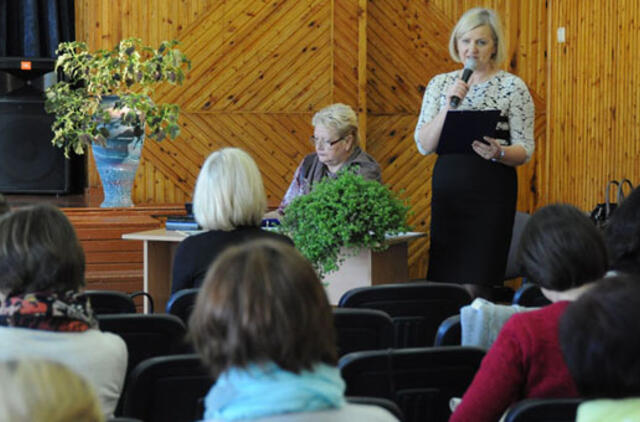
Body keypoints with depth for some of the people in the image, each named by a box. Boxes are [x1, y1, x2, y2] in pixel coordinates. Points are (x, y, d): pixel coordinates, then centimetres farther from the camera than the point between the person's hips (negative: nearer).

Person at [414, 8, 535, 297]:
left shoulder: (512, 86, 0)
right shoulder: (440, 84, 9)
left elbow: (525, 150, -2)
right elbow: (424, 145, 2)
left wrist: (498, 153, -23)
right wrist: (448, 105, -11)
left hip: (492, 190, -3)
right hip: (447, 188, 3)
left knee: (474, 288, -9)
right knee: (442, 281, 1)